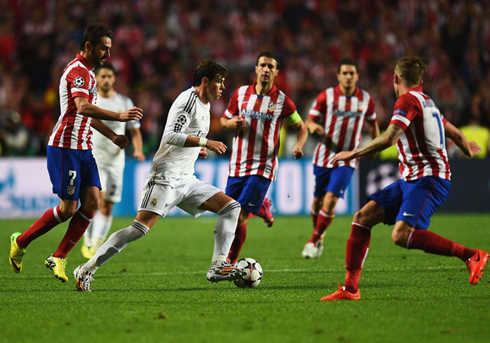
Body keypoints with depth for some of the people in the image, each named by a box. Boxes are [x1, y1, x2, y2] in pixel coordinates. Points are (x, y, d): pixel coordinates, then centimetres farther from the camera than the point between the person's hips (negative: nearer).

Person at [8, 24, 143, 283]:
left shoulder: (88, 73, 18)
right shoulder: (77, 71, -14)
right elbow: (82, 108, -31)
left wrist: (112, 136, 19)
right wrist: (119, 116, -39)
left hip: (83, 149, 9)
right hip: (64, 147, -9)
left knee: (91, 203, -2)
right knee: (68, 209, -6)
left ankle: (58, 258, 5)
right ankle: (20, 242, 13)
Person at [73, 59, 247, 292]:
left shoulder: (202, 104, 19)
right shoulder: (189, 99, -10)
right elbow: (171, 135, -22)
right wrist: (205, 142, -21)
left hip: (185, 179, 10)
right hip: (166, 177, -10)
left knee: (231, 207, 1)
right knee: (140, 228, -19)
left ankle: (218, 266, -5)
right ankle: (87, 270, -15)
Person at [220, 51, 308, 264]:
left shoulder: (282, 101, -3)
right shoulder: (241, 93, 5)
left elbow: (301, 127, 7)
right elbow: (224, 120, 16)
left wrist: (299, 146, -13)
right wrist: (232, 123, -8)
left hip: (262, 167, -4)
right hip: (237, 165, 4)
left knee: (238, 218, -12)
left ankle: (230, 263, 5)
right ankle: (262, 207, 36)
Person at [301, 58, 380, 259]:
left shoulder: (366, 99, 1)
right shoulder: (326, 96, -4)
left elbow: (372, 122, 18)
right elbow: (310, 120, -4)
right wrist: (313, 126, -26)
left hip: (347, 160, -1)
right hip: (324, 157, 1)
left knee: (331, 199, -15)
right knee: (317, 200, 9)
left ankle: (313, 242, -2)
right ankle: (319, 237, 33)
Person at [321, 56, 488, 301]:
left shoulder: (408, 100, -9)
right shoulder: (426, 101, 19)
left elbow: (389, 139, -20)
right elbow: (456, 135, 29)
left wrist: (353, 153, -10)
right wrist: (469, 150, 51)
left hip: (428, 179, -10)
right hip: (410, 179, 10)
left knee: (402, 235, -29)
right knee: (363, 217, 2)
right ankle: (350, 288, 3)